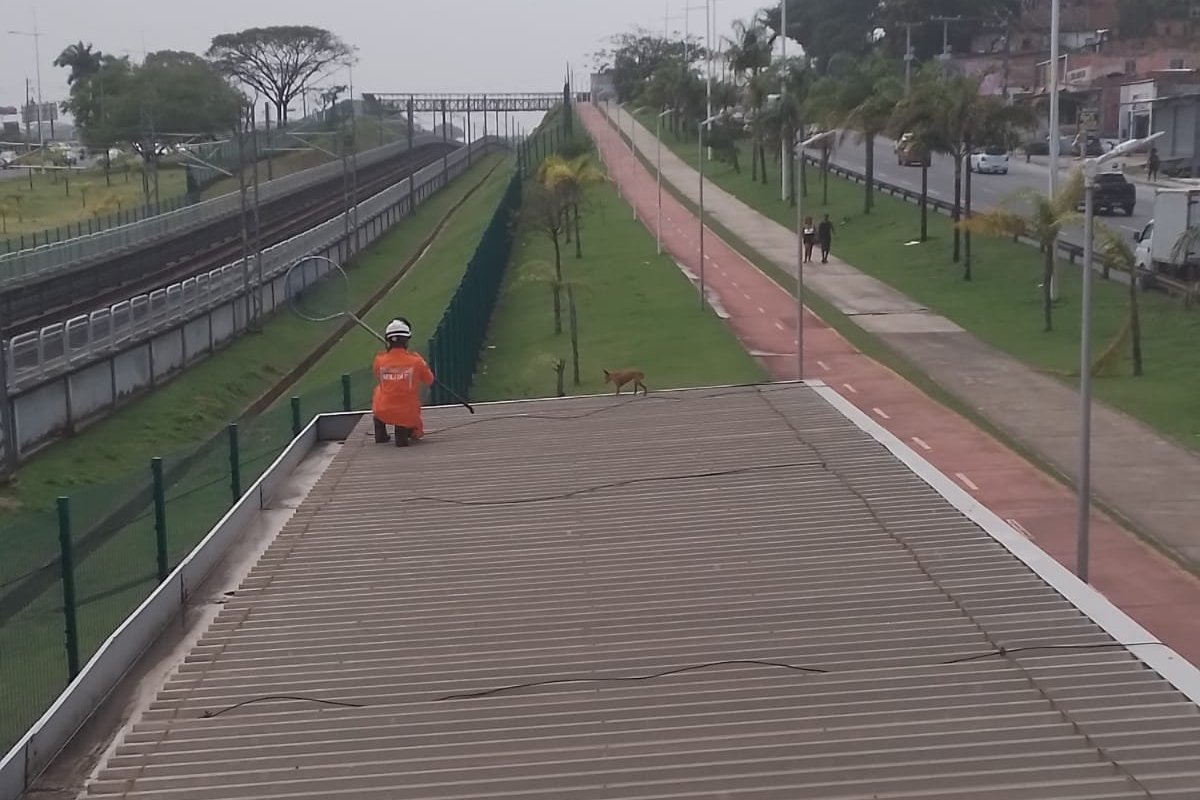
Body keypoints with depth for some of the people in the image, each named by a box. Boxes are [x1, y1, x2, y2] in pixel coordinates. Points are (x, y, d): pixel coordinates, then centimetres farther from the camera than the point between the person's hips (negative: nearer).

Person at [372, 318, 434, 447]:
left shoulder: (379, 360, -6)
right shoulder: (416, 360, -11)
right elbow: (429, 381, 5)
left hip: (383, 412, 2)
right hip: (408, 415, -2)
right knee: (416, 432, 30)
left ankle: (380, 434, 31)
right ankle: (403, 430, -5)